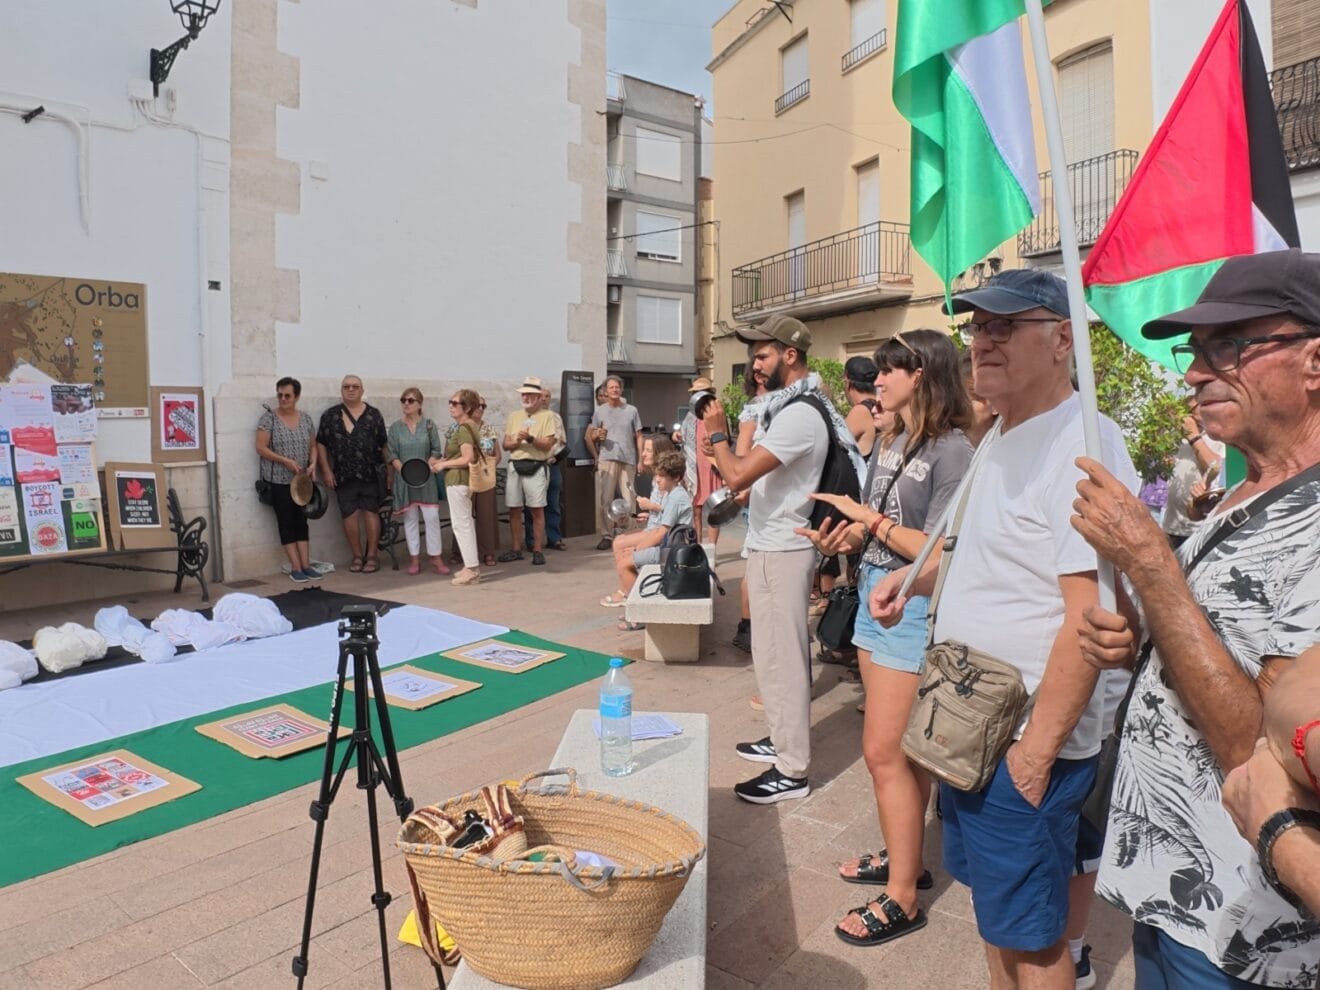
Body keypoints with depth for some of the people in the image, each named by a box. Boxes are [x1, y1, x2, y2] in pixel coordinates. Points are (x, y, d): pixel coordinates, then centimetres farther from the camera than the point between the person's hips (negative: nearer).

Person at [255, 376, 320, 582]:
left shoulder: (305, 419, 7)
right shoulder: (268, 418, -5)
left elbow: (313, 446, 13)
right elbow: (261, 448, -9)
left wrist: (313, 464, -6)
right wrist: (286, 461, -18)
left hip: (302, 480, 4)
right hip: (279, 480, -4)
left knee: (301, 521, 6)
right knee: (286, 523, -1)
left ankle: (306, 565, 9)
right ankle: (295, 568, 1)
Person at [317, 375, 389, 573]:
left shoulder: (374, 414, 6)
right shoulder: (330, 415, 8)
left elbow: (383, 445, 6)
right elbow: (321, 444, 9)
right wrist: (327, 471, 2)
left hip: (371, 474, -1)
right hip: (343, 475, 1)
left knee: (371, 512, 0)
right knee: (349, 515, 4)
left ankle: (372, 555, 9)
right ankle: (357, 555, 15)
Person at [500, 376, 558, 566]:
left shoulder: (546, 416, 0)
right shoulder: (513, 416, 14)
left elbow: (547, 445, -8)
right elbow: (506, 445, 10)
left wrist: (530, 438, -22)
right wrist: (517, 441, -10)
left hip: (536, 467, -4)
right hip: (515, 466, 4)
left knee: (537, 510, 0)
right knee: (514, 509, 7)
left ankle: (538, 550, 7)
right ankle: (517, 549, 17)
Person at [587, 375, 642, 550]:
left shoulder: (631, 410, 11)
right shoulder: (599, 411, 11)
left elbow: (638, 437, 11)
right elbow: (590, 436, 15)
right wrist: (596, 435, -9)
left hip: (628, 460, 0)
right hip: (606, 459, 0)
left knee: (630, 499, 0)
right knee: (605, 500, -3)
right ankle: (606, 536, 4)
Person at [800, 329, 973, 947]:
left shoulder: (951, 452, -14)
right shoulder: (889, 442, 10)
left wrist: (870, 518, -18)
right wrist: (841, 538, -4)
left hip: (913, 608, -8)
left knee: (884, 751, -4)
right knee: (902, 745, 17)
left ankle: (902, 899, 10)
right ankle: (904, 858, 32)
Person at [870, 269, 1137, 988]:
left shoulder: (1082, 445, -20)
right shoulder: (1001, 441, 10)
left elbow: (1090, 616, -24)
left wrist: (1037, 750, -22)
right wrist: (918, 577, 7)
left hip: (1022, 746, -9)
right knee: (991, 904, 24)